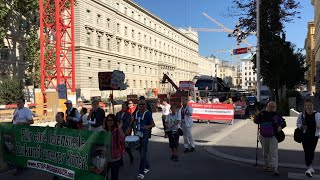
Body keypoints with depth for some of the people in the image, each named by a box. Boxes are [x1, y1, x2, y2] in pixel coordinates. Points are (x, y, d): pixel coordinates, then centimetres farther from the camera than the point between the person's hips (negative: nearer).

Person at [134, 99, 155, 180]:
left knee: (142, 154, -6)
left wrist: (147, 127, -25)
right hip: (137, 135, 6)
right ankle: (147, 167, 35)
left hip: (145, 136, -6)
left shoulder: (147, 113, -10)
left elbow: (153, 124, -8)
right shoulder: (136, 113, 8)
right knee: (141, 153, 16)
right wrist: (135, 130, 10)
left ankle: (141, 172, 0)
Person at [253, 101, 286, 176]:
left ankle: (275, 168, -8)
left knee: (273, 152, -9)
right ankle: (268, 166, 29)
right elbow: (256, 121, 2)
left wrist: (280, 126, -19)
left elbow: (283, 123, 1)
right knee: (265, 152, 14)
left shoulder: (276, 115, -3)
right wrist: (257, 115, -14)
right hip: (263, 136, 3)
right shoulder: (262, 114, 2)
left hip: (273, 136, -3)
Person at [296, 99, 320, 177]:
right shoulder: (302, 115, -2)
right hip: (305, 136, -1)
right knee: (307, 151, -6)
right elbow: (298, 124, 6)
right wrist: (302, 126, -15)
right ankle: (309, 168, -3)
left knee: (312, 151, 12)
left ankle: (310, 166, 33)